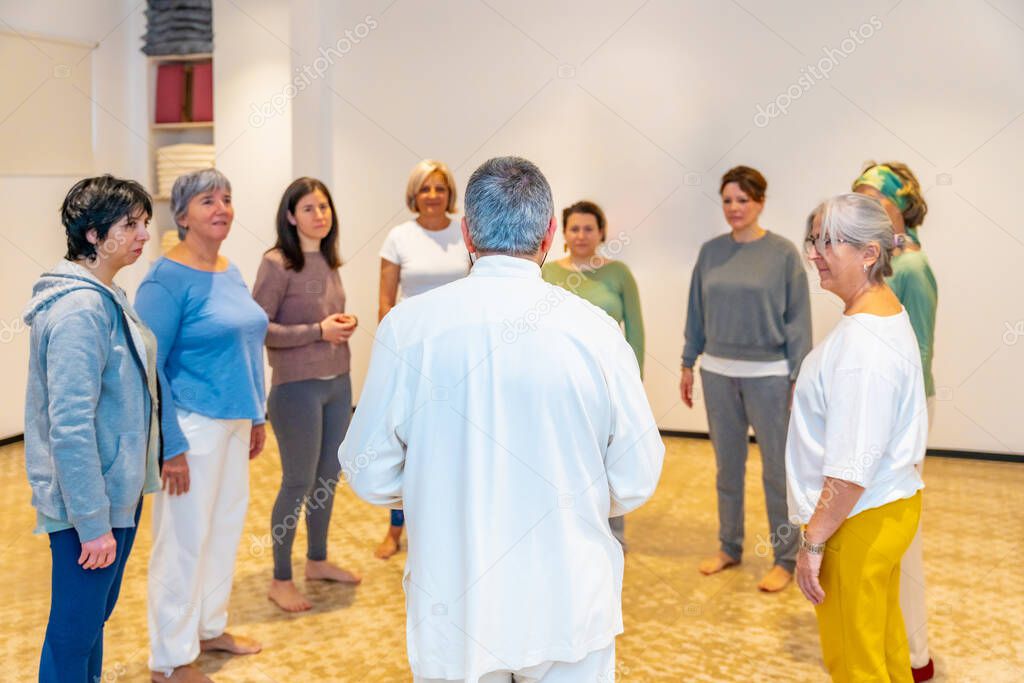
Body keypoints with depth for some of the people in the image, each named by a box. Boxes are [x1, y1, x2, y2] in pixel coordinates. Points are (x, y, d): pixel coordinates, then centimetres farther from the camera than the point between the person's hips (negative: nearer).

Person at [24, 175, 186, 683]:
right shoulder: (79, 309, -22)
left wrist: (171, 447, 17)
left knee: (94, 618, 22)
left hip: (118, 490, 9)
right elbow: (70, 426, -25)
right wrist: (92, 523, -23)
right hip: (88, 505, -9)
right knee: (75, 631, 6)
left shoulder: (107, 297, 8)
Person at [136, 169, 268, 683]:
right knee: (185, 540, 2)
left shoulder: (231, 273, 9)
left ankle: (210, 628, 36)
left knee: (227, 525, 17)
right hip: (192, 426, -8)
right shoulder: (168, 278, -14)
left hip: (233, 422, 8)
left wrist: (256, 417, 16)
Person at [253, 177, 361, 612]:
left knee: (328, 477, 17)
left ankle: (317, 561, 35)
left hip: (338, 383, 7)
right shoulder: (277, 264, -14)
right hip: (298, 386, -7)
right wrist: (318, 331, -20)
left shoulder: (328, 261, 8)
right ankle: (280, 580, 19)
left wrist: (344, 324, 0)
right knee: (299, 483, 3)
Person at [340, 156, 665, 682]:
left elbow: (370, 475, -5)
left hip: (452, 613, 1)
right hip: (570, 608, 0)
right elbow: (636, 482, -6)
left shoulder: (407, 326, -12)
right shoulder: (594, 330, -13)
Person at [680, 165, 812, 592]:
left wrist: (799, 376, -10)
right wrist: (688, 364, 9)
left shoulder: (783, 253, -6)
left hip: (768, 375, -4)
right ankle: (729, 548, 29)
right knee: (727, 465, 14)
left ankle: (785, 558, 17)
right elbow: (697, 312, 9)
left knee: (777, 469, 3)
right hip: (718, 373, 4)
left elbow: (798, 319, -7)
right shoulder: (711, 252, 5)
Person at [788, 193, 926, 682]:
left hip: (859, 520, -10)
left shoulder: (863, 341, -26)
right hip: (889, 505, 10)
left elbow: (852, 467, -27)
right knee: (885, 643, 25)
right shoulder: (886, 312, 6)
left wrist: (813, 540, -20)